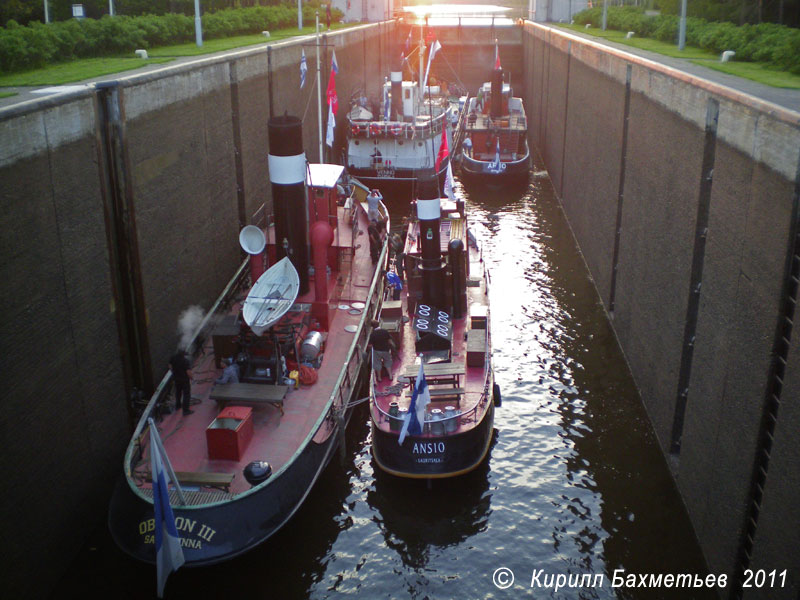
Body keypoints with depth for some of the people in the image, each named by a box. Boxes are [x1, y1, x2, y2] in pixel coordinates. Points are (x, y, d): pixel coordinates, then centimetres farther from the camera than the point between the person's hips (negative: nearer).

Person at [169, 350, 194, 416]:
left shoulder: (173, 358, -11)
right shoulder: (186, 360, -29)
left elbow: (170, 367, 4)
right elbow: (188, 372, -27)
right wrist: (191, 377, -7)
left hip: (176, 378, 6)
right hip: (185, 379, -6)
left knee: (178, 392, 27)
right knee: (186, 394, 7)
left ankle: (177, 405, 45)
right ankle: (185, 410, 10)